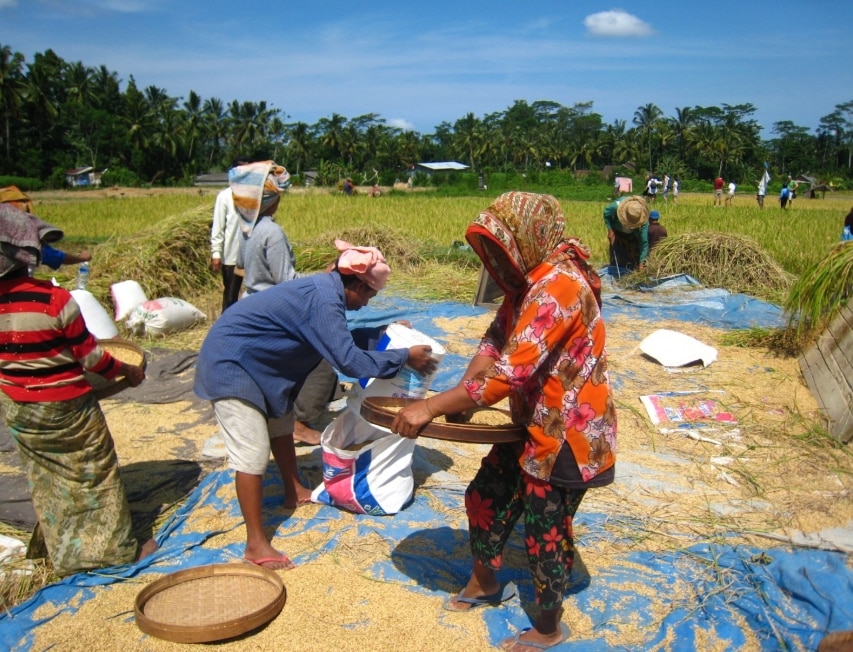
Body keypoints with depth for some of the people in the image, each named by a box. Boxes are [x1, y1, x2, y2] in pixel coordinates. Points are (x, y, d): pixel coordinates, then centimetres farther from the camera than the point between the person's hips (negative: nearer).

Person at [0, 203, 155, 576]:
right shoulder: (55, 300, -24)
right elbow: (92, 359, -16)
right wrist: (128, 371, 0)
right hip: (65, 407, -5)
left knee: (45, 479, 21)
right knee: (93, 474, 12)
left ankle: (61, 549, 37)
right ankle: (115, 547, 25)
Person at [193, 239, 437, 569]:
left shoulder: (324, 288, 2)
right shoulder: (323, 299, -28)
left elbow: (341, 339, 18)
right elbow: (349, 360, -30)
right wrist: (404, 357, -21)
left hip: (253, 360, 10)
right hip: (230, 364, -10)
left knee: (281, 423, 22)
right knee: (253, 453, -9)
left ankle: (295, 491, 41)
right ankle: (255, 544, 0)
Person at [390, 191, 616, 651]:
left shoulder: (557, 287, -28)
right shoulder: (529, 279, 4)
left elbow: (509, 372, -33)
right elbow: (496, 339, 3)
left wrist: (432, 407, -29)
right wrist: (458, 397, -12)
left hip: (566, 432, -9)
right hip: (532, 423, 9)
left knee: (545, 531, 7)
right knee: (486, 497, 18)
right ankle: (484, 583, 43)